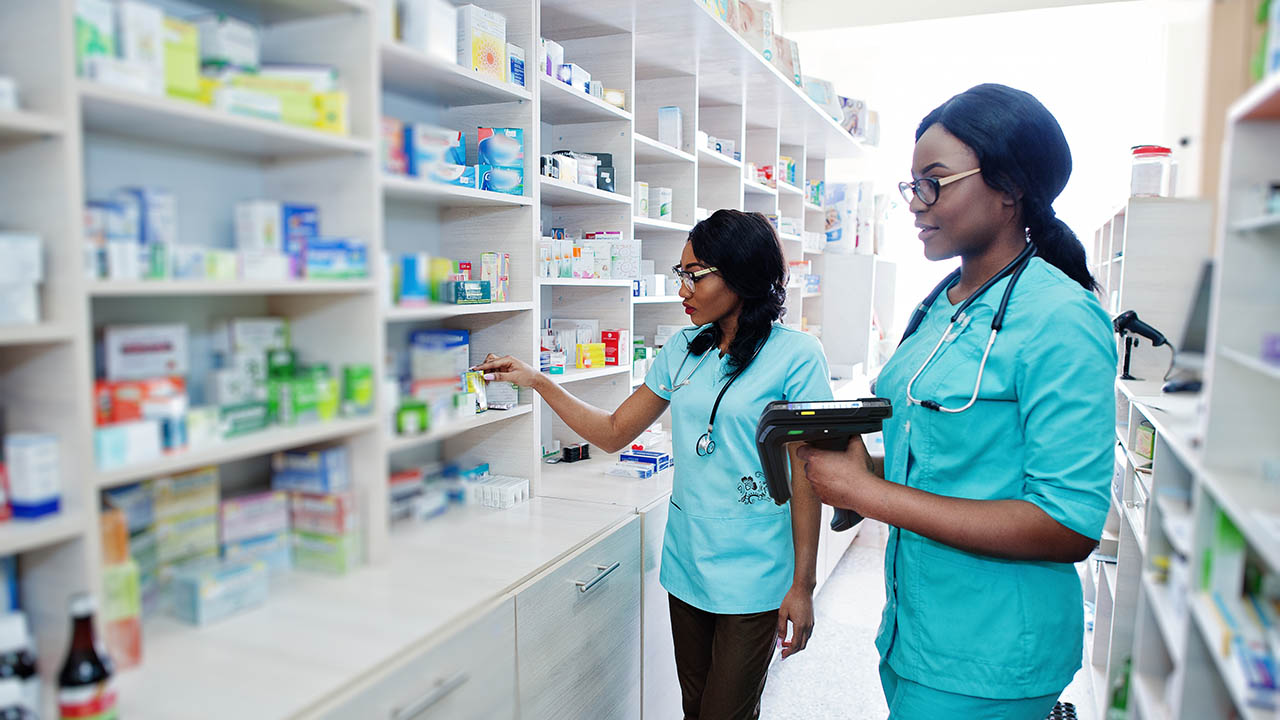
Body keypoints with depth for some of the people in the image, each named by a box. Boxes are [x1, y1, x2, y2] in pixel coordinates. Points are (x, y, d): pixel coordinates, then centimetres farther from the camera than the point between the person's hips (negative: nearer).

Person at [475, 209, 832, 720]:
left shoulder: (795, 355, -12)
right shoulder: (683, 350, 6)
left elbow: (806, 477, -11)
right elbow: (614, 433, 10)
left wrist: (803, 583, -10)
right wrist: (537, 381, 4)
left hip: (752, 576, -5)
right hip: (686, 558, 6)